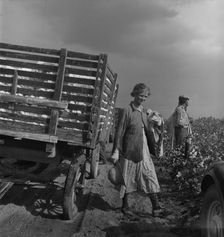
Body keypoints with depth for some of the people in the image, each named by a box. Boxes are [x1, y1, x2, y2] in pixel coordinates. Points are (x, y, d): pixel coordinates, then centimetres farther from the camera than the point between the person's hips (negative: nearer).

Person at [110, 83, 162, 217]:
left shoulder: (144, 111, 10)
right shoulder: (127, 111, -9)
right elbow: (120, 132, -10)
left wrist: (152, 146, 17)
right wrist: (116, 151, -13)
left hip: (143, 150, 6)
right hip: (129, 149, -5)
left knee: (149, 175, 1)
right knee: (128, 177, 6)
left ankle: (156, 205, 7)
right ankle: (125, 204, 23)